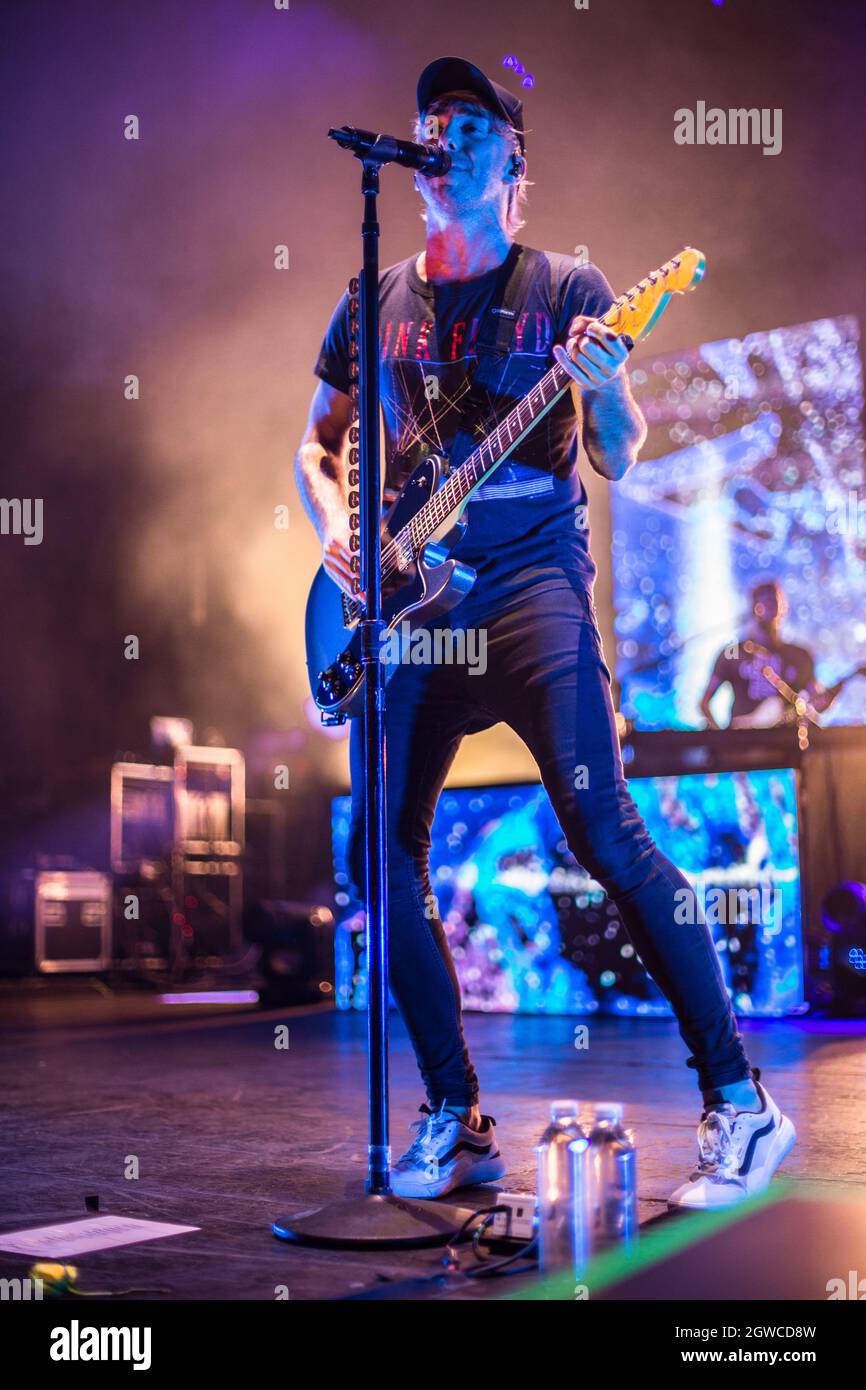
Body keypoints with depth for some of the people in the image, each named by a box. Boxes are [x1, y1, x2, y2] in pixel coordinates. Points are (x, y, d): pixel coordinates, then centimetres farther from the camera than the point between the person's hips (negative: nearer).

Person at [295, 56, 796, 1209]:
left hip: (529, 577, -5)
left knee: (603, 829, -18)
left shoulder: (565, 289, 4)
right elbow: (319, 442, 24)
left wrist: (605, 391, -23)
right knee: (383, 853, -1)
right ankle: (456, 1117, 13)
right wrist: (332, 523, 4)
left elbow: (617, 460, -2)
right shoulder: (375, 304, 15)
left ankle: (738, 1104, -8)